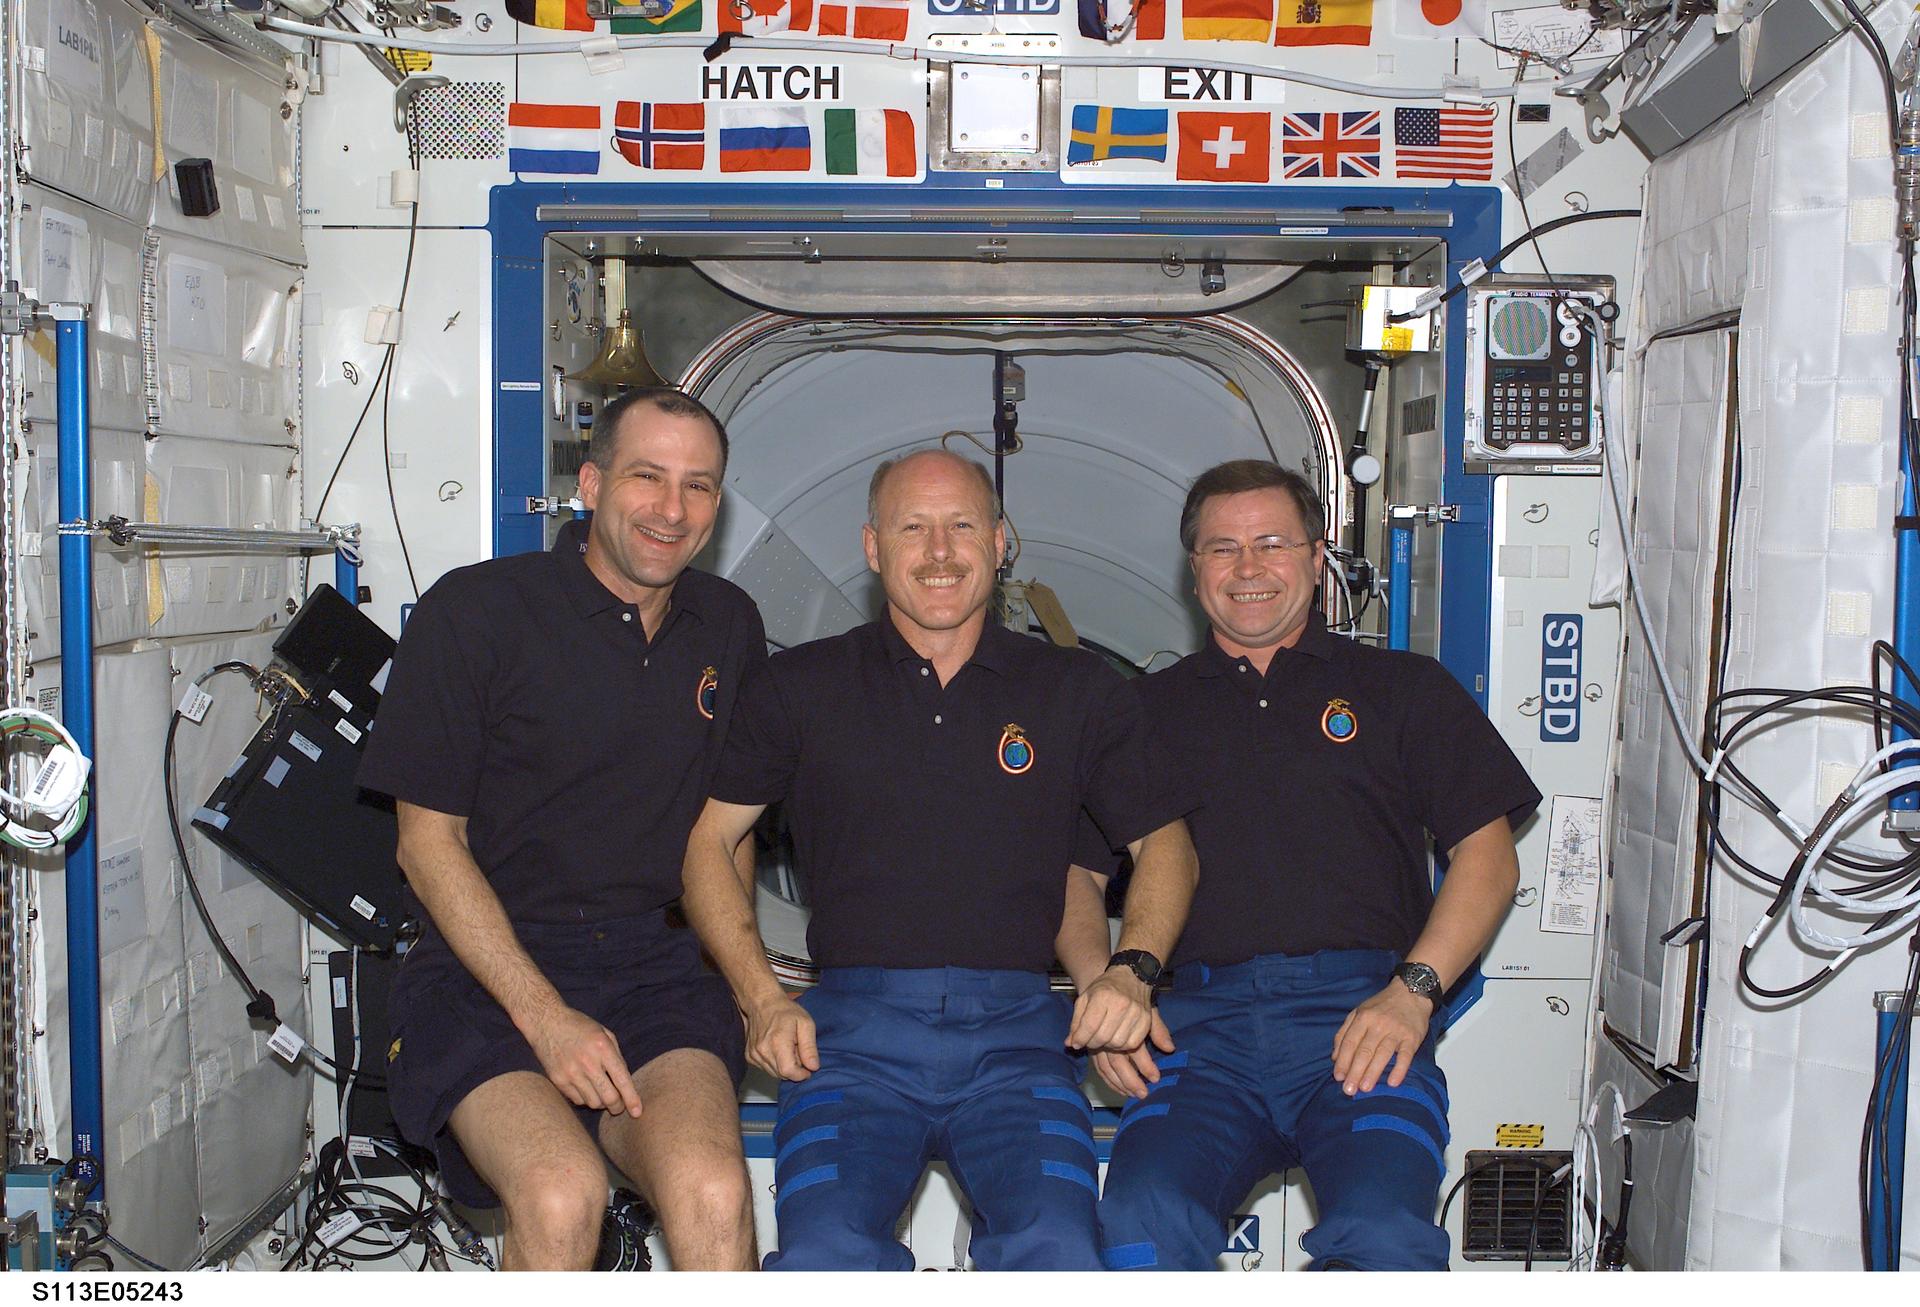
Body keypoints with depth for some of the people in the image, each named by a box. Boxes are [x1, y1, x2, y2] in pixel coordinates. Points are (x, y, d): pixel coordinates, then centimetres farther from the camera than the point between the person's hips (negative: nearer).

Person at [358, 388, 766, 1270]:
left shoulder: (730, 627, 13)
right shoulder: (475, 611, -2)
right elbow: (428, 841, -3)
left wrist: (734, 974, 11)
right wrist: (543, 1015, -13)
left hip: (656, 960, 3)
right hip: (485, 965, -2)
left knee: (712, 1195, -28)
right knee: (563, 1191, -31)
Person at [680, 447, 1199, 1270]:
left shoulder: (1077, 691, 15)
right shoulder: (801, 687, 13)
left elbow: (1164, 839, 20)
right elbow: (705, 839, 15)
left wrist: (1130, 970, 2)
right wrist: (761, 999, 2)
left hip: (1014, 1030, 1)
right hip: (853, 1029, 0)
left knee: (1059, 1254, -27)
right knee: (823, 1256, -27)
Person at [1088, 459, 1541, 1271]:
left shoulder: (1403, 689, 20)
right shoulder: (1150, 709, 22)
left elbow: (1487, 855, 12)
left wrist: (1412, 990, -4)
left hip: (1360, 1012, -1)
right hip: (1202, 1019, 1)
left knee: (1384, 1235, -29)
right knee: (1142, 1222, -27)